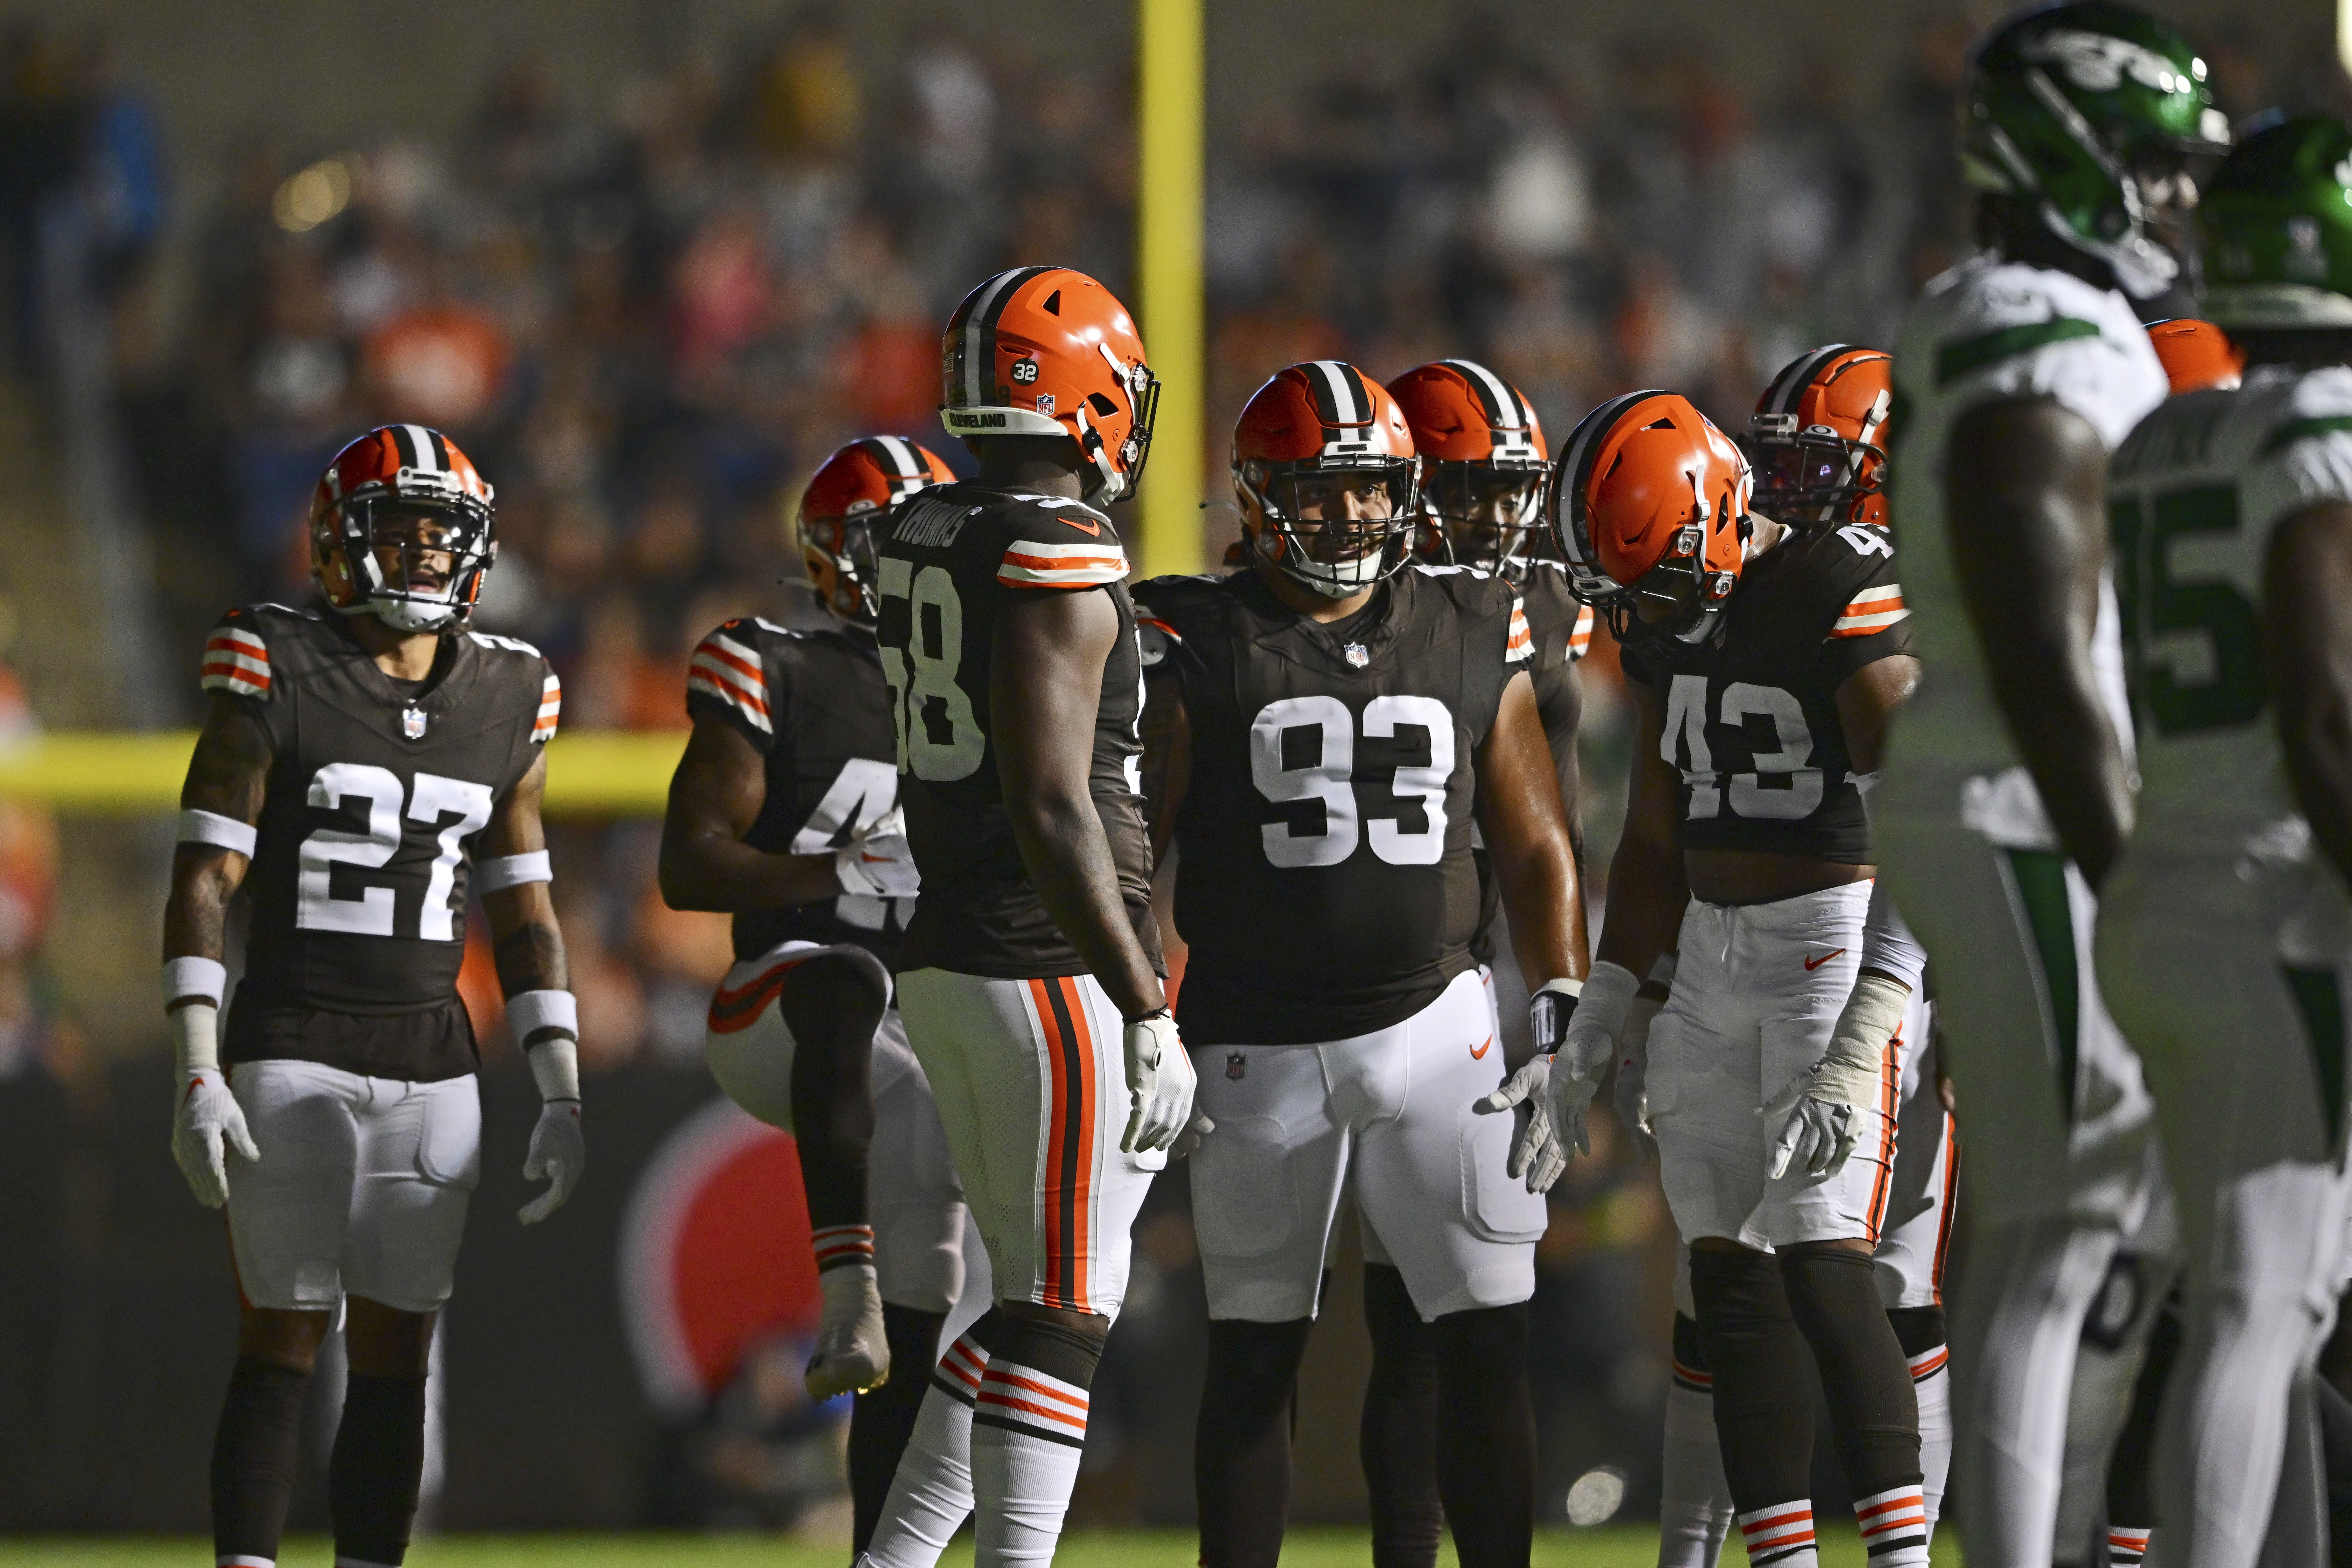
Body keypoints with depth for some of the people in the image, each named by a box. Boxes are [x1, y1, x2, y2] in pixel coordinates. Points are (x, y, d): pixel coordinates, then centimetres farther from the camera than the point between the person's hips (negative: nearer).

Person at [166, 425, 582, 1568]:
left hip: (430, 1065, 4)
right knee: (281, 1340, -5)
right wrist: (197, 1077, -15)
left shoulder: (505, 703, 8)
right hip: (290, 1054, -4)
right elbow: (202, 883, -7)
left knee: (395, 1352, 3)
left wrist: (561, 1097, 8)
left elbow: (523, 915, 14)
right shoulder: (274, 679, -5)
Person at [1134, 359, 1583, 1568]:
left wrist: (1560, 1006, 3)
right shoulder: (1202, 648, -3)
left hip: (1431, 1027, 2)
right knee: (1254, 1349, 6)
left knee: (1489, 1333, -4)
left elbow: (1534, 848, 13)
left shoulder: (1470, 639, 7)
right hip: (1259, 1050, -2)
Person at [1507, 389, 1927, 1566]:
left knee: (1821, 1268, -16)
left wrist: (1857, 1052, -25)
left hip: (1842, 942, -8)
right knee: (1728, 1279, 4)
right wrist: (1594, 1032, 12)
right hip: (1713, 955, 8)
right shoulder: (1663, 628, 7)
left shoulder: (1842, 599, -18)